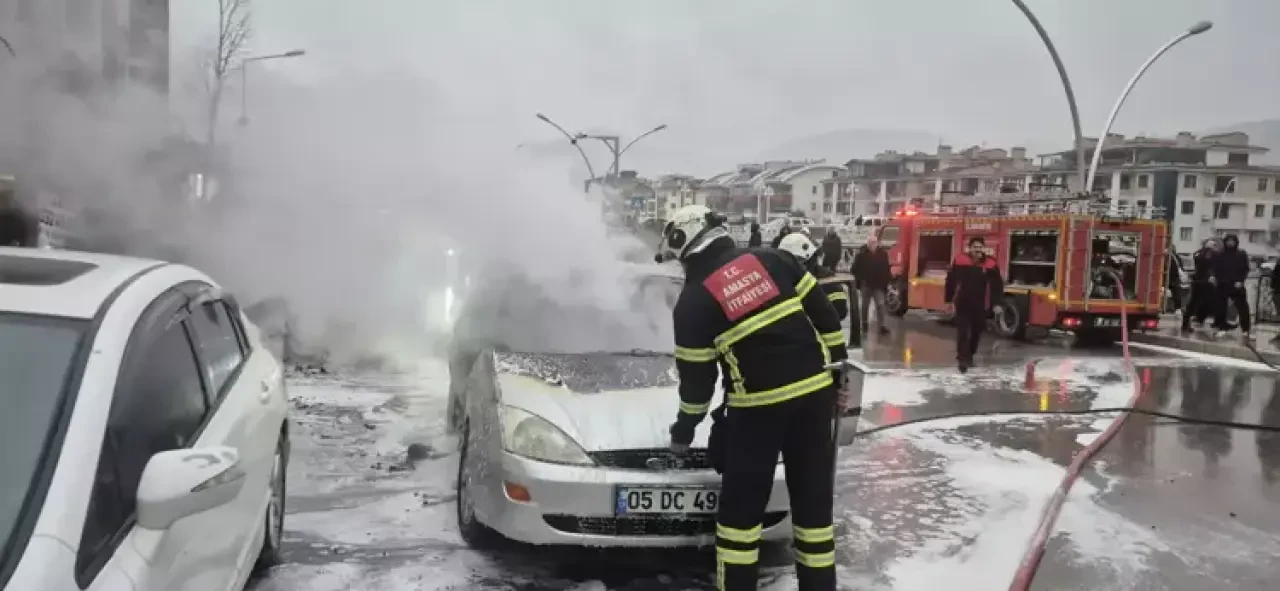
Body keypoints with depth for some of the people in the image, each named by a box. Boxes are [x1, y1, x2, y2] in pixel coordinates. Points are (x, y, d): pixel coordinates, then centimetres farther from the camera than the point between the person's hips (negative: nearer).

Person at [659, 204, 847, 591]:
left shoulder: (693, 300, -3)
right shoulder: (771, 259, 7)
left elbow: (696, 376, 1)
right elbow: (823, 312, 7)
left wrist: (685, 427, 16)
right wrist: (837, 371, 16)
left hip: (760, 404, -5)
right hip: (815, 389, 5)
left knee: (741, 505, 9)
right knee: (814, 497, 13)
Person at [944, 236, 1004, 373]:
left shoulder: (990, 264, -5)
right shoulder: (960, 261, -8)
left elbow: (997, 285, 1)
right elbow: (951, 281, -1)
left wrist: (996, 303, -6)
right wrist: (949, 301, -1)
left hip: (980, 306, 2)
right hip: (962, 304, -2)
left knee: (976, 332, 14)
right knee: (963, 332, -8)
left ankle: (969, 356, 33)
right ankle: (962, 359, -8)